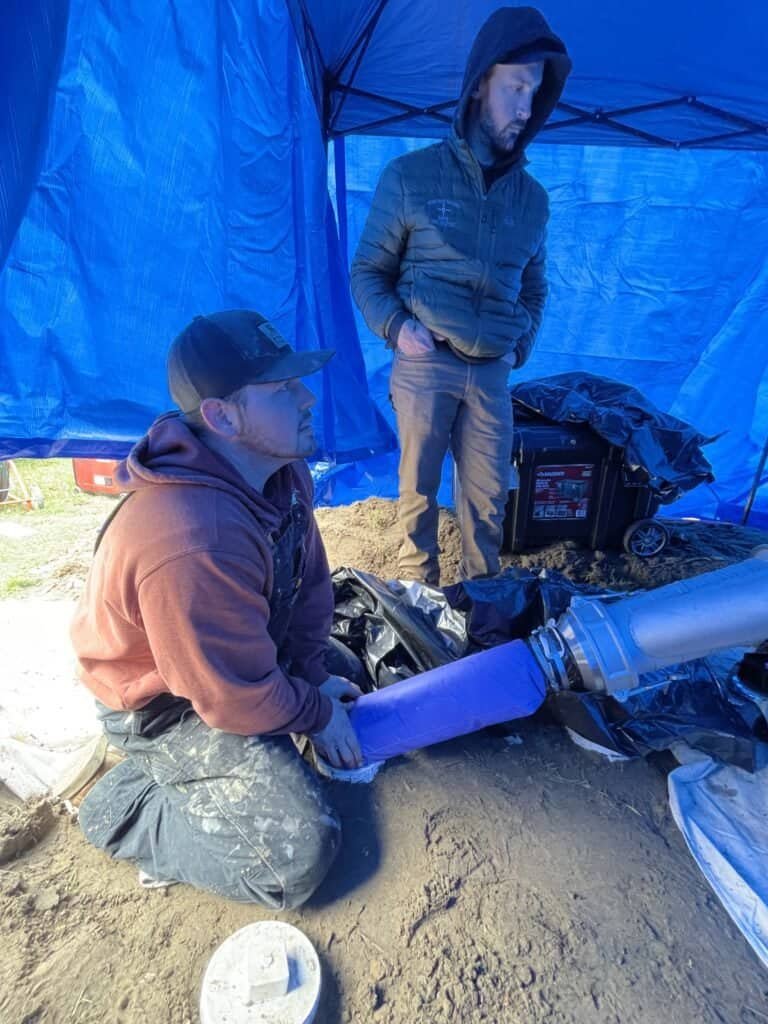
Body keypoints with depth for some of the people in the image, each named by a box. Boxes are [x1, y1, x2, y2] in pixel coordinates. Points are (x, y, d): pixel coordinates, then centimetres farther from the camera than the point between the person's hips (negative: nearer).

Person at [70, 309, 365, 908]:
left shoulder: (281, 470, -12)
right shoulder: (194, 546, -40)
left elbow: (309, 579, 0)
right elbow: (239, 699, -27)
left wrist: (315, 674, 0)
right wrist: (319, 714, -11)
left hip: (247, 654, 9)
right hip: (167, 705, -8)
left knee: (345, 669, 25)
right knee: (300, 857, -11)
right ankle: (131, 807, 7)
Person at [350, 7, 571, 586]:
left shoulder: (532, 198, 11)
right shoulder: (410, 178, 0)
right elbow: (368, 272, 3)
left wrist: (521, 347, 7)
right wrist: (396, 327, -12)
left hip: (492, 373, 3)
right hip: (425, 364, -3)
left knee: (489, 494, 7)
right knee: (419, 488, 5)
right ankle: (418, 593, 26)